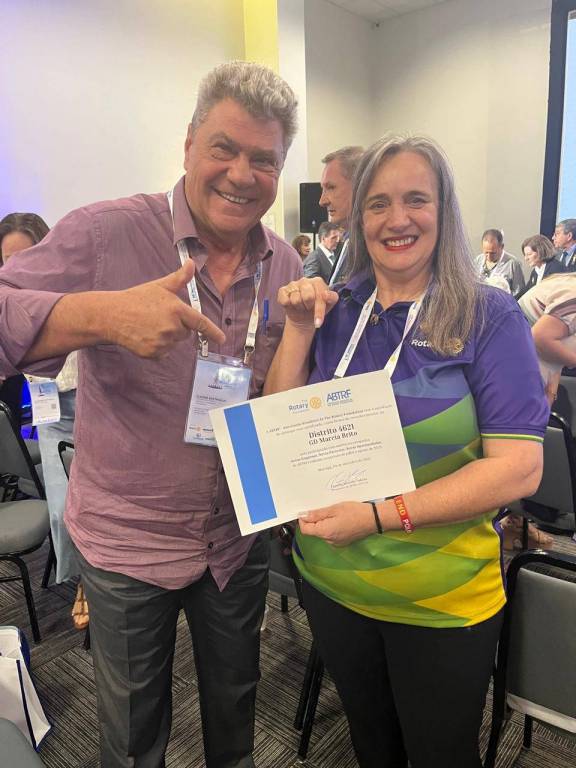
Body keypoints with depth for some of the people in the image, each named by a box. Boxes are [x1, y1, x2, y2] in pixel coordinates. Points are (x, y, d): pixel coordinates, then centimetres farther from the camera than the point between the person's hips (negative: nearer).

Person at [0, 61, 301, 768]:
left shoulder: (285, 266, -2)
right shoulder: (106, 233, -16)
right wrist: (103, 313, -37)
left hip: (239, 536, 4)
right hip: (126, 541, -3)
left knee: (234, 711, 28)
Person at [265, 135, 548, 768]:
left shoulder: (489, 317, -13)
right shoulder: (334, 311, -1)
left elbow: (518, 468, -19)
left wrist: (378, 514, -25)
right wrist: (299, 331, -14)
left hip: (442, 600, -3)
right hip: (330, 584, 4)